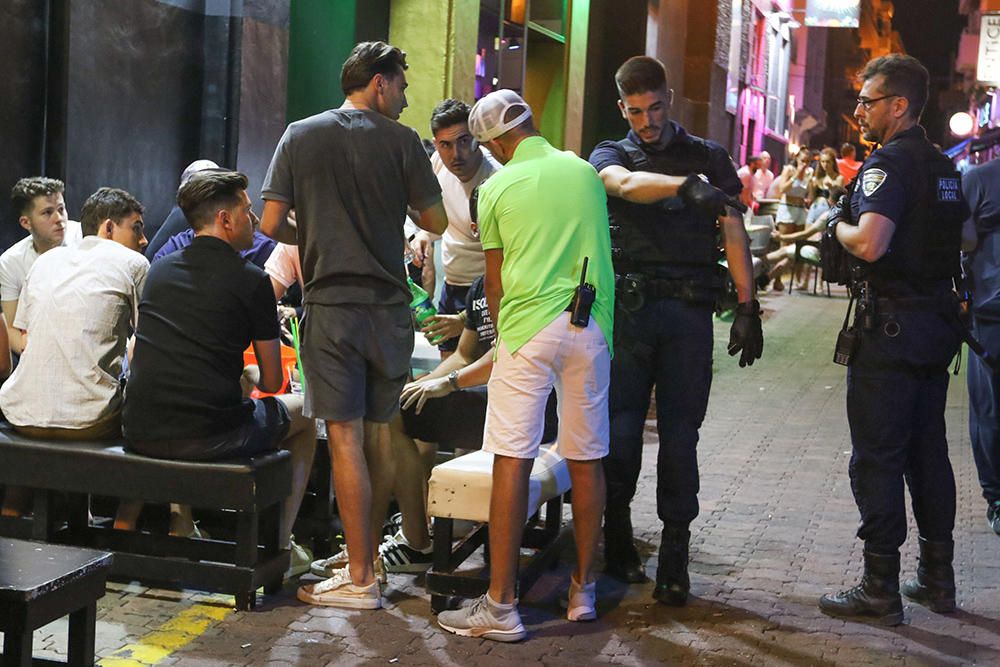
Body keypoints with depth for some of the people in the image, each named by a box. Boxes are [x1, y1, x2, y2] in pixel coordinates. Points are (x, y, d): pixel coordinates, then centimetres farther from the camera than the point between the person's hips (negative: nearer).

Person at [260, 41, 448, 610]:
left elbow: (272, 224, -1)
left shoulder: (299, 137, 2)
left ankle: (360, 580, -1)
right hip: (389, 304, 1)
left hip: (331, 304, -1)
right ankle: (369, 559, 20)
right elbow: (436, 221, 3)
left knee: (346, 437, -3)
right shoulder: (402, 141, -1)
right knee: (382, 436, 12)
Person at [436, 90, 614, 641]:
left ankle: (501, 606, -4)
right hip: (590, 325, 4)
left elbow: (495, 282, 9)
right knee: (586, 459, 10)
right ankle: (583, 591, 20)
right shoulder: (585, 172, 11)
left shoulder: (497, 187, 2)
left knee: (512, 460, -4)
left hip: (528, 326, -3)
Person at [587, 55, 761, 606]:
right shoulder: (611, 155, 13)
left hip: (689, 312, 0)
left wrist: (747, 307, -4)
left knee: (680, 433, -2)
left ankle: (674, 559, 1)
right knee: (621, 426, 0)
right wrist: (687, 185, -32)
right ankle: (617, 538, 15)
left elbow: (733, 234, 8)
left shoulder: (709, 157, 15)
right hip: (629, 307, 0)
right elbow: (625, 183, -13)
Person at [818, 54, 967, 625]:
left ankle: (881, 589, 1)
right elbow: (962, 235, 26)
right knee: (928, 453, 15)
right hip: (937, 323, 9)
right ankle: (938, 578, 22)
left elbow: (870, 244, -27)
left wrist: (837, 223, -8)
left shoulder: (889, 163, -15)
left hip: (890, 328, -9)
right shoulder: (944, 166, 14)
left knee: (877, 458, -3)